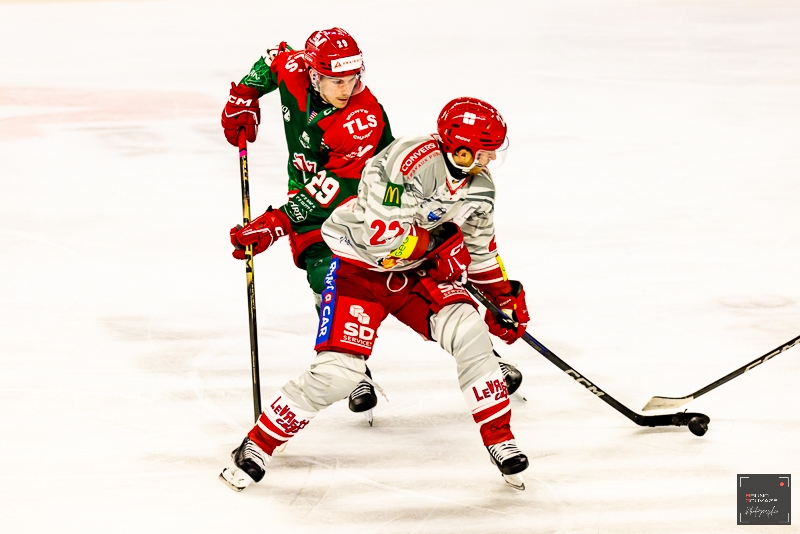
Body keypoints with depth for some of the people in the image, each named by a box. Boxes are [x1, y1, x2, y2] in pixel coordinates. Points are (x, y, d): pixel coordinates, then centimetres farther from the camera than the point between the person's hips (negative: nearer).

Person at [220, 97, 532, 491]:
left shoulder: (478, 186, -2)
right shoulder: (411, 161, -29)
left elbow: (478, 248, 15)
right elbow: (377, 229, -33)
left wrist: (503, 296, 16)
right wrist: (436, 245, -24)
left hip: (418, 271, 6)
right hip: (360, 267, -6)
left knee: (469, 333, -16)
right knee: (337, 371, -17)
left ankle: (500, 439, 0)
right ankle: (258, 445, 3)